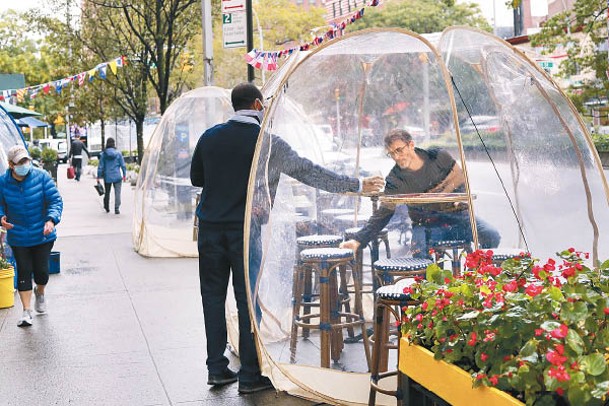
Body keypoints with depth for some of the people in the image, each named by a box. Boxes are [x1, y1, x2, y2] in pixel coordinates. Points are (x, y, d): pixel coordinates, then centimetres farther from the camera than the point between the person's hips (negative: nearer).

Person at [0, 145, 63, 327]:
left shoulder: (41, 177, -11)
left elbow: (56, 200, -9)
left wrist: (51, 220, -25)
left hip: (43, 235, 0)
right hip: (18, 237, 1)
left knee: (41, 270, 2)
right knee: (24, 272, -1)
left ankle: (40, 292, 38)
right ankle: (26, 311, 7)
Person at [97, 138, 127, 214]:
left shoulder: (103, 154, -4)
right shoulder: (118, 153, -5)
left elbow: (100, 166, -2)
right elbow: (123, 165, -2)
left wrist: (98, 176, 4)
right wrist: (124, 175, 9)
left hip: (107, 177, 2)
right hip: (117, 177, -2)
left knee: (107, 193, 17)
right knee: (117, 192, 0)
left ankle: (107, 208, 31)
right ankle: (117, 209, -10)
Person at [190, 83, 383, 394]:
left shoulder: (210, 136, 4)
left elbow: (196, 178, 15)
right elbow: (308, 171, -9)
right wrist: (357, 185, -3)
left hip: (210, 227, 4)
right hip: (246, 229, -4)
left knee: (213, 295, 12)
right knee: (248, 299, 3)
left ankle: (217, 368, 17)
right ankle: (250, 376, 8)